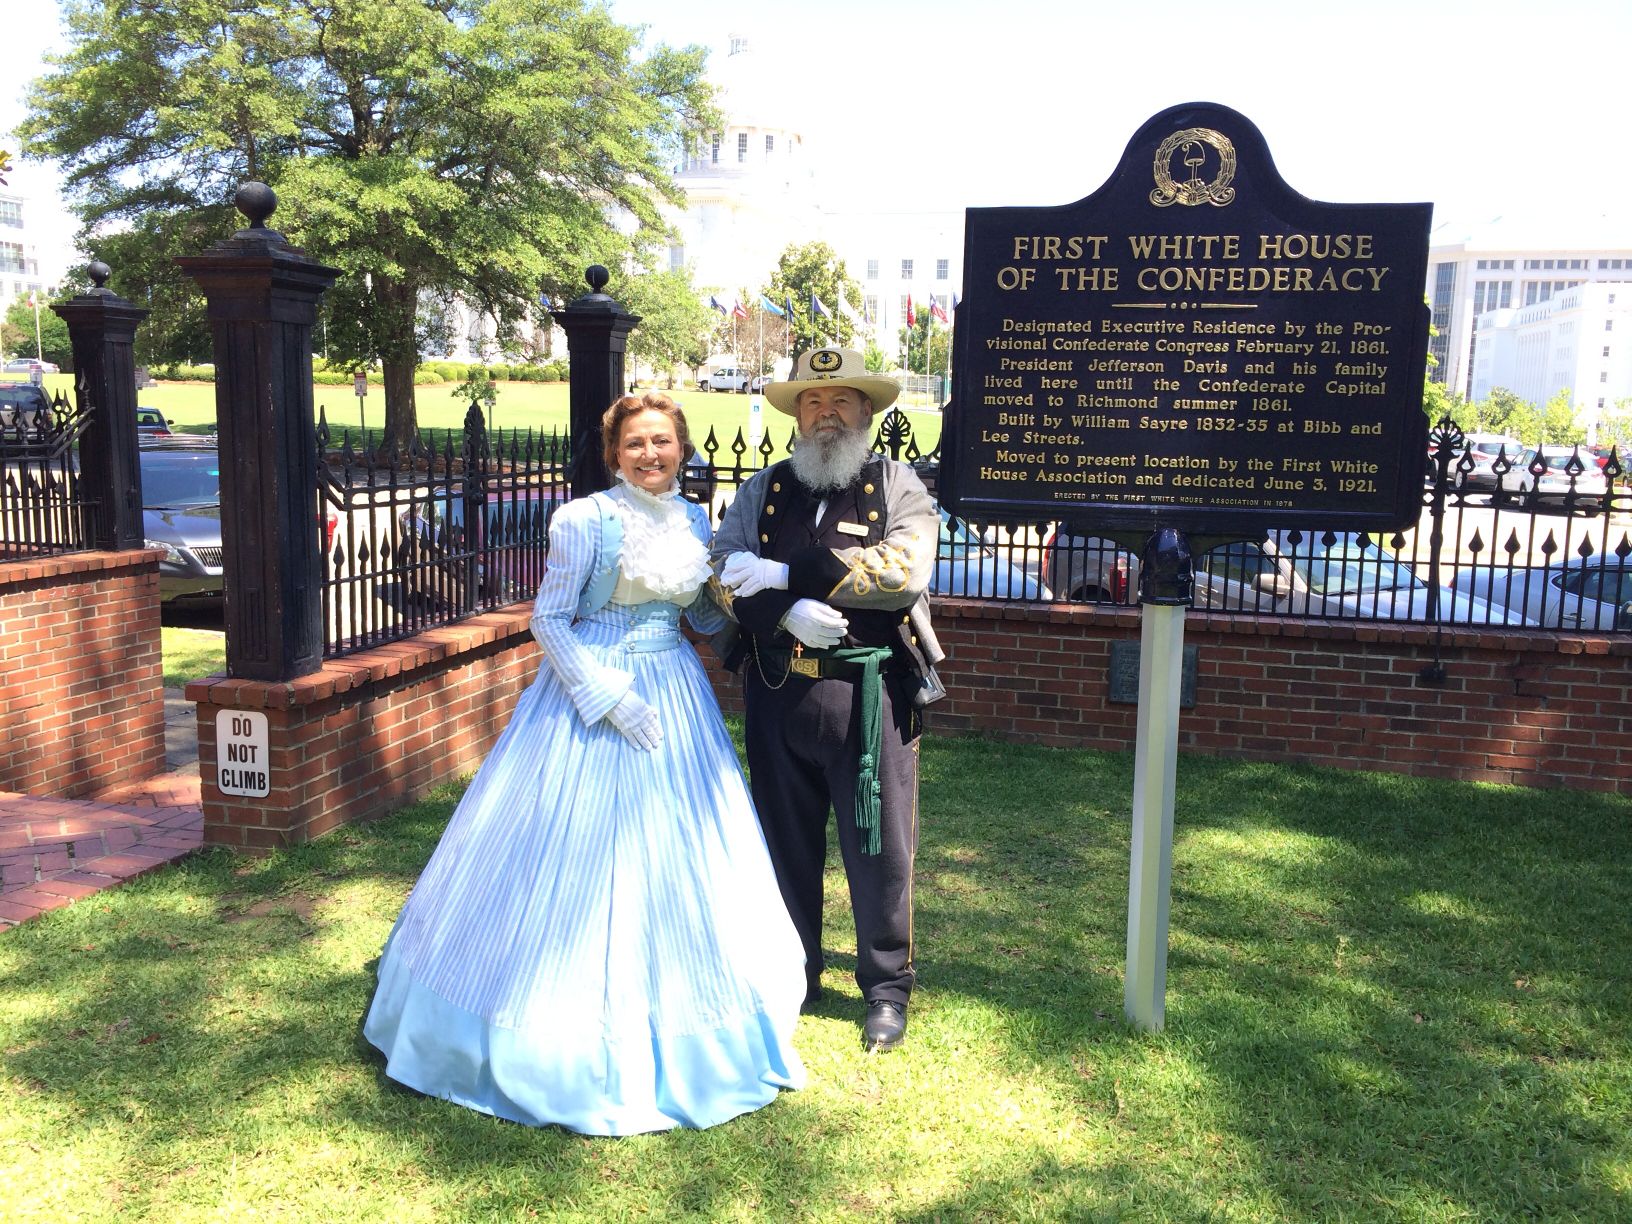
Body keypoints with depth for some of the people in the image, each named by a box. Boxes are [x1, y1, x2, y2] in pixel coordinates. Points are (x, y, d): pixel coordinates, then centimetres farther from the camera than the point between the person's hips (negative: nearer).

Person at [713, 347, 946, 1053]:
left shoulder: (897, 486, 0)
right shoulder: (765, 488, 9)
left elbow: (905, 568, -17)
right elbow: (723, 568, -3)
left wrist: (786, 574, -18)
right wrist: (789, 612, -22)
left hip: (869, 695, -3)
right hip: (777, 693, 3)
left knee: (879, 844, 4)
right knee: (785, 838, 14)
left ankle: (886, 987, 22)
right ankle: (793, 975, 32)